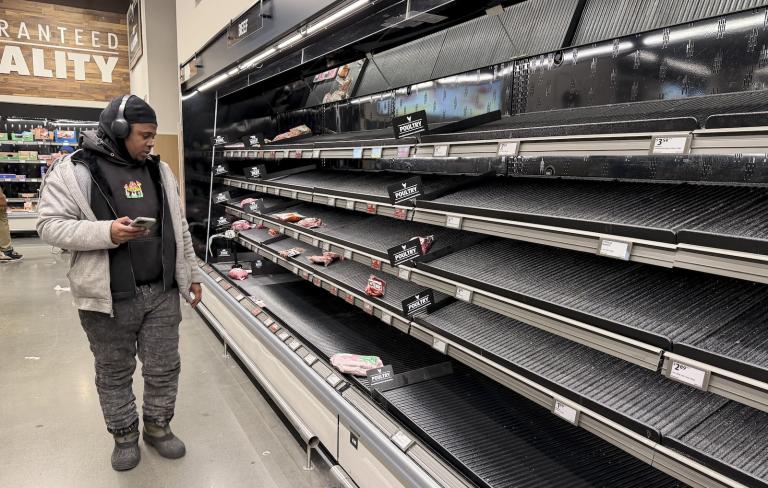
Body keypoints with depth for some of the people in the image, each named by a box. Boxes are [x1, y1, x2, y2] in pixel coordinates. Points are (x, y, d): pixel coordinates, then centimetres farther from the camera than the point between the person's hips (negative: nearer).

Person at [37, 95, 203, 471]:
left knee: (164, 368, 14)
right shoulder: (73, 171, -7)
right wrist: (106, 232, -25)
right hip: (109, 298, -4)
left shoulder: (159, 170, 8)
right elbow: (50, 225, -10)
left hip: (162, 293, 4)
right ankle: (124, 434, 35)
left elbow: (179, 229, 12)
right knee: (114, 374, 14)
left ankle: (158, 426, 35)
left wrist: (192, 275, 12)